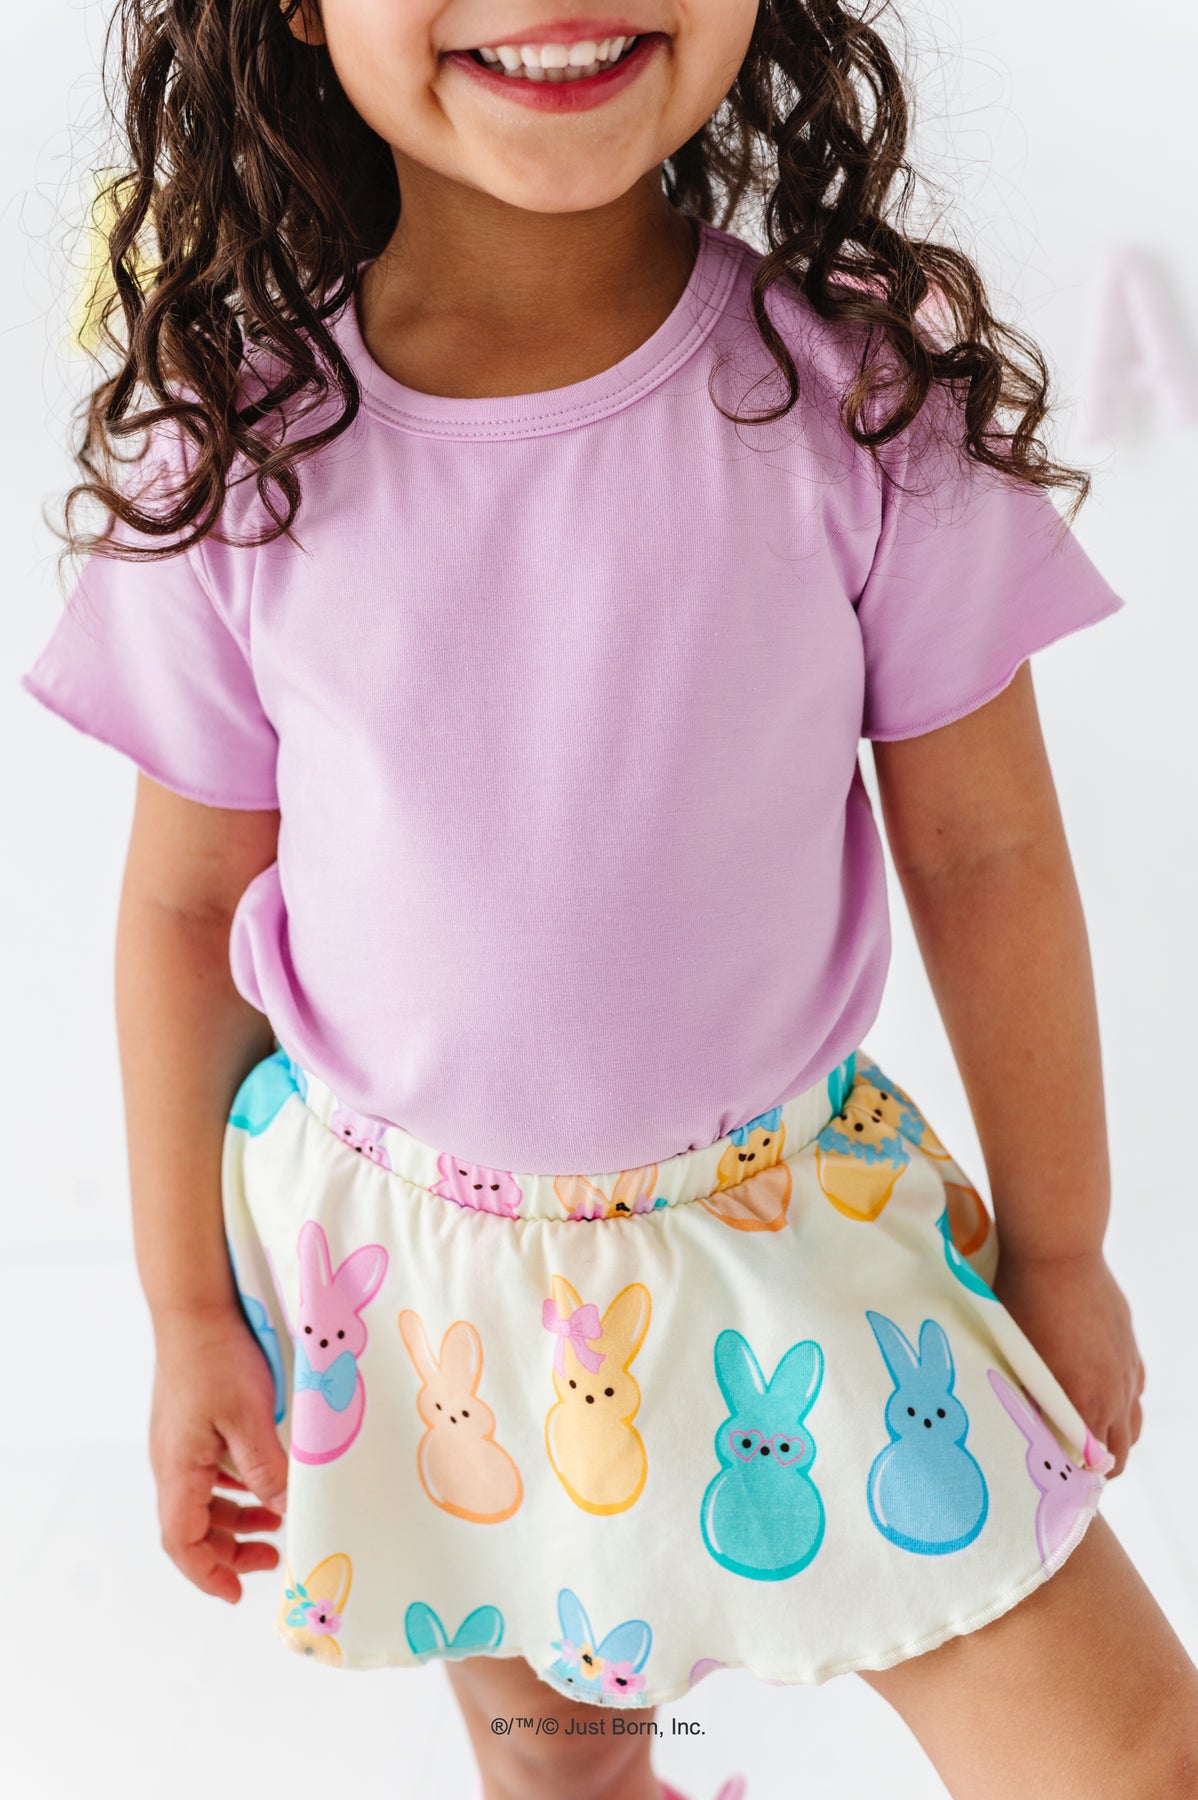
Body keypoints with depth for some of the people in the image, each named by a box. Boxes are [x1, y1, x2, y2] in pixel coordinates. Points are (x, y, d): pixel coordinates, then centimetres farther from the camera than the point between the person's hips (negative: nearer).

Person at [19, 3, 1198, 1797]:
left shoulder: (867, 391, -13)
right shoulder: (238, 450, -12)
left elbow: (986, 855, -5)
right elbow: (186, 905, -2)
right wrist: (187, 1308, 4)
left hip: (793, 1204, 0)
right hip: (403, 1244, 1)